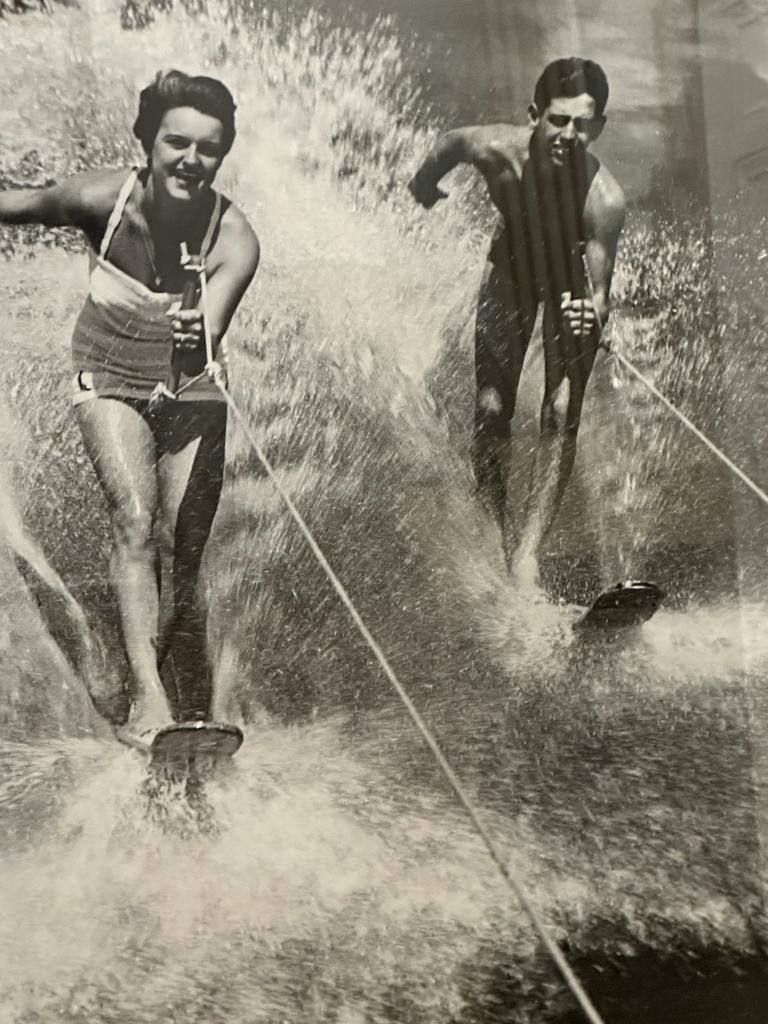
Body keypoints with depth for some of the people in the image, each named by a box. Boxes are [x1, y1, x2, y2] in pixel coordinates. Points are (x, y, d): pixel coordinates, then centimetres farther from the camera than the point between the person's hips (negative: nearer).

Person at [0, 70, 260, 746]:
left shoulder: (235, 241, -24)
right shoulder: (101, 198, -20)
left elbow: (205, 352, -35)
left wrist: (197, 342, -56)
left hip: (192, 392, 0)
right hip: (112, 383, 0)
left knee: (182, 551, -3)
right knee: (135, 524, -20)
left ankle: (190, 705, 17)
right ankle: (150, 698, -25)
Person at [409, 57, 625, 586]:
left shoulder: (605, 199, -37)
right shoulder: (496, 149, -30)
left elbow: (599, 289, -34)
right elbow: (452, 142, -6)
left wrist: (590, 314, -57)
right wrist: (422, 186, 13)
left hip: (574, 275, -2)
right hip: (513, 263, 2)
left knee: (562, 412, -15)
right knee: (491, 409, -3)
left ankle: (528, 550, -13)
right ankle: (508, 532, 13)